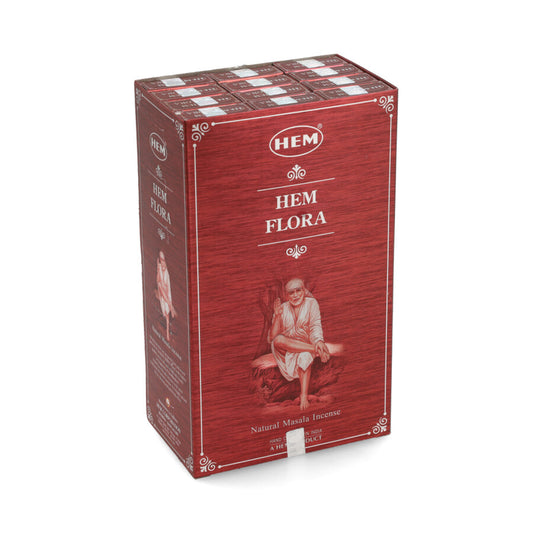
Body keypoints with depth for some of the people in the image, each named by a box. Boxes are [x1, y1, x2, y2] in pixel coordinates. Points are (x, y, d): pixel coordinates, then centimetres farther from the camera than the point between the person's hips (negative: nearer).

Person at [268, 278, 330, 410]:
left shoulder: (311, 303, 2)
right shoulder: (282, 308, 4)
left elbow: (315, 326, -10)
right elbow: (272, 336, -3)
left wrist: (318, 341, -30)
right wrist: (277, 316, -17)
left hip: (306, 343, -2)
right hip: (285, 350, 2)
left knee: (304, 356, -38)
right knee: (278, 341, -34)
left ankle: (304, 396, -45)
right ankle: (316, 349, -31)